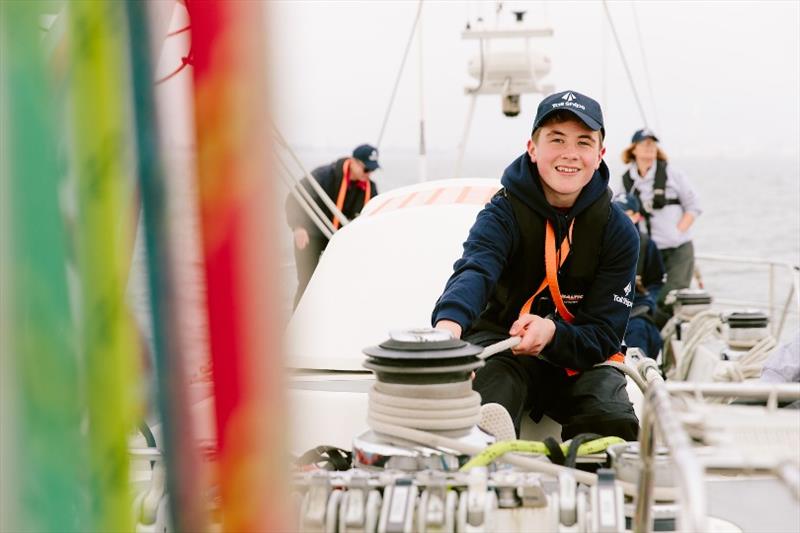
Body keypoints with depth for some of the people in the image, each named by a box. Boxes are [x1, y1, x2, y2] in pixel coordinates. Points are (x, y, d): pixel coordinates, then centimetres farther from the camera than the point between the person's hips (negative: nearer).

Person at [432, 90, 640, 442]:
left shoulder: (618, 232, -6)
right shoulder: (504, 213, -13)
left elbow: (603, 334, -9)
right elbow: (475, 270, -36)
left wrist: (552, 333, -33)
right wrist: (449, 323, -61)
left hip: (578, 359, 3)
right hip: (500, 346, -3)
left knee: (617, 423, -25)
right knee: (486, 417, -36)